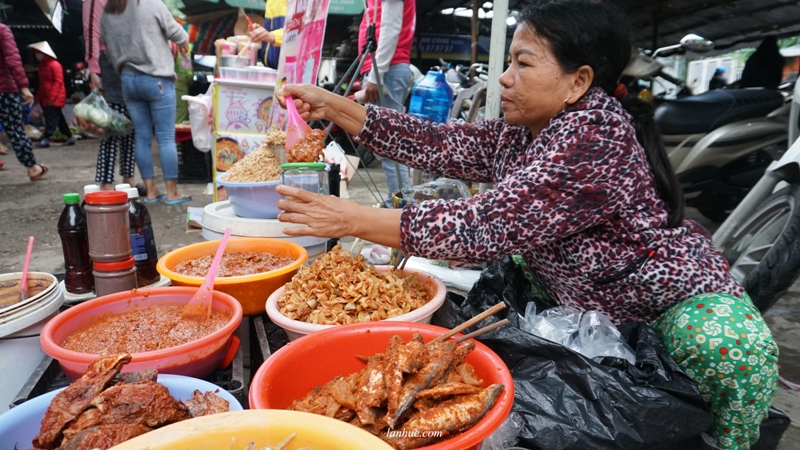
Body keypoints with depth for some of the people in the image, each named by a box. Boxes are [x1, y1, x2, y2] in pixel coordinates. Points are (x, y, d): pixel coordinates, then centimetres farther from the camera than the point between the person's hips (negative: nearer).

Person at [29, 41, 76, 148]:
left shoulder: (54, 65, -11)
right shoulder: (42, 65, 16)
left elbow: (58, 81, -17)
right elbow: (42, 83, 20)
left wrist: (52, 97, -21)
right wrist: (39, 96, 16)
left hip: (55, 99, -9)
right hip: (45, 98, 9)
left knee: (51, 118, -10)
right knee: (59, 118, 10)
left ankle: (46, 139, -11)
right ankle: (70, 137, 15)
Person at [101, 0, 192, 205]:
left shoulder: (106, 16, 8)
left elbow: (110, 52, 12)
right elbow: (175, 32, -1)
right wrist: (184, 42, 20)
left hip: (128, 80, 5)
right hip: (157, 79, -5)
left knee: (142, 137, 9)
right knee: (166, 137, -2)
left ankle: (151, 191, 13)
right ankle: (172, 192, 1)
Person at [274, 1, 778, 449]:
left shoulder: (595, 135, -27)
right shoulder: (519, 134, -1)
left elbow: (487, 226, -32)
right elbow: (434, 143, 0)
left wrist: (354, 220, -30)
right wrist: (332, 106, -4)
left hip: (680, 301, -7)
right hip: (588, 311, 7)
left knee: (733, 345, -36)